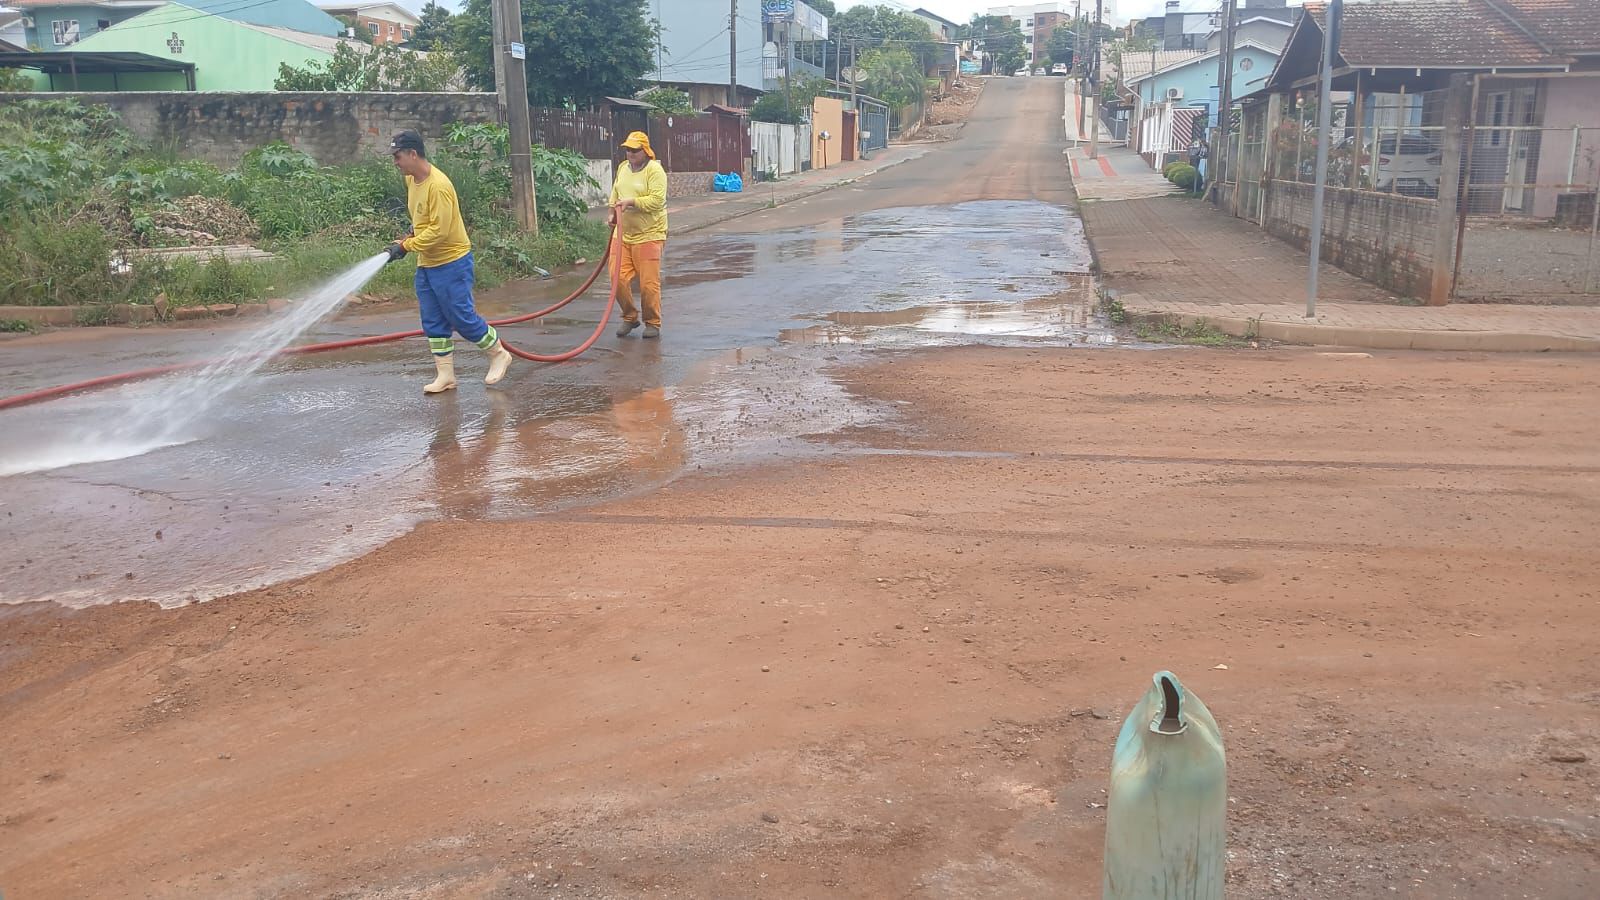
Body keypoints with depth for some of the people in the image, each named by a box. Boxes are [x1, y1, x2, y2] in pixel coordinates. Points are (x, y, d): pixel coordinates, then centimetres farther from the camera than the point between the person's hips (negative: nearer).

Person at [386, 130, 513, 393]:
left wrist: (406, 246, -20)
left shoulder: (438, 185, -23)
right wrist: (412, 232, 6)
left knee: (462, 317, -2)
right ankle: (445, 375, 13)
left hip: (451, 263, -9)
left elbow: (438, 230, -25)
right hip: (426, 265, 9)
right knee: (433, 322, 7)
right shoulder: (411, 180, 6)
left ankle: (499, 354, 17)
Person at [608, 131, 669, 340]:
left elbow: (657, 200, -19)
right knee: (619, 279, 0)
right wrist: (614, 212, 14)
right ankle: (629, 317, 20)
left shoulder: (655, 170, -10)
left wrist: (632, 202, -23)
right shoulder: (622, 168, 13)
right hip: (623, 233, 6)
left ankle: (653, 323, 12)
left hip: (648, 235, -6)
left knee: (649, 283, -4)